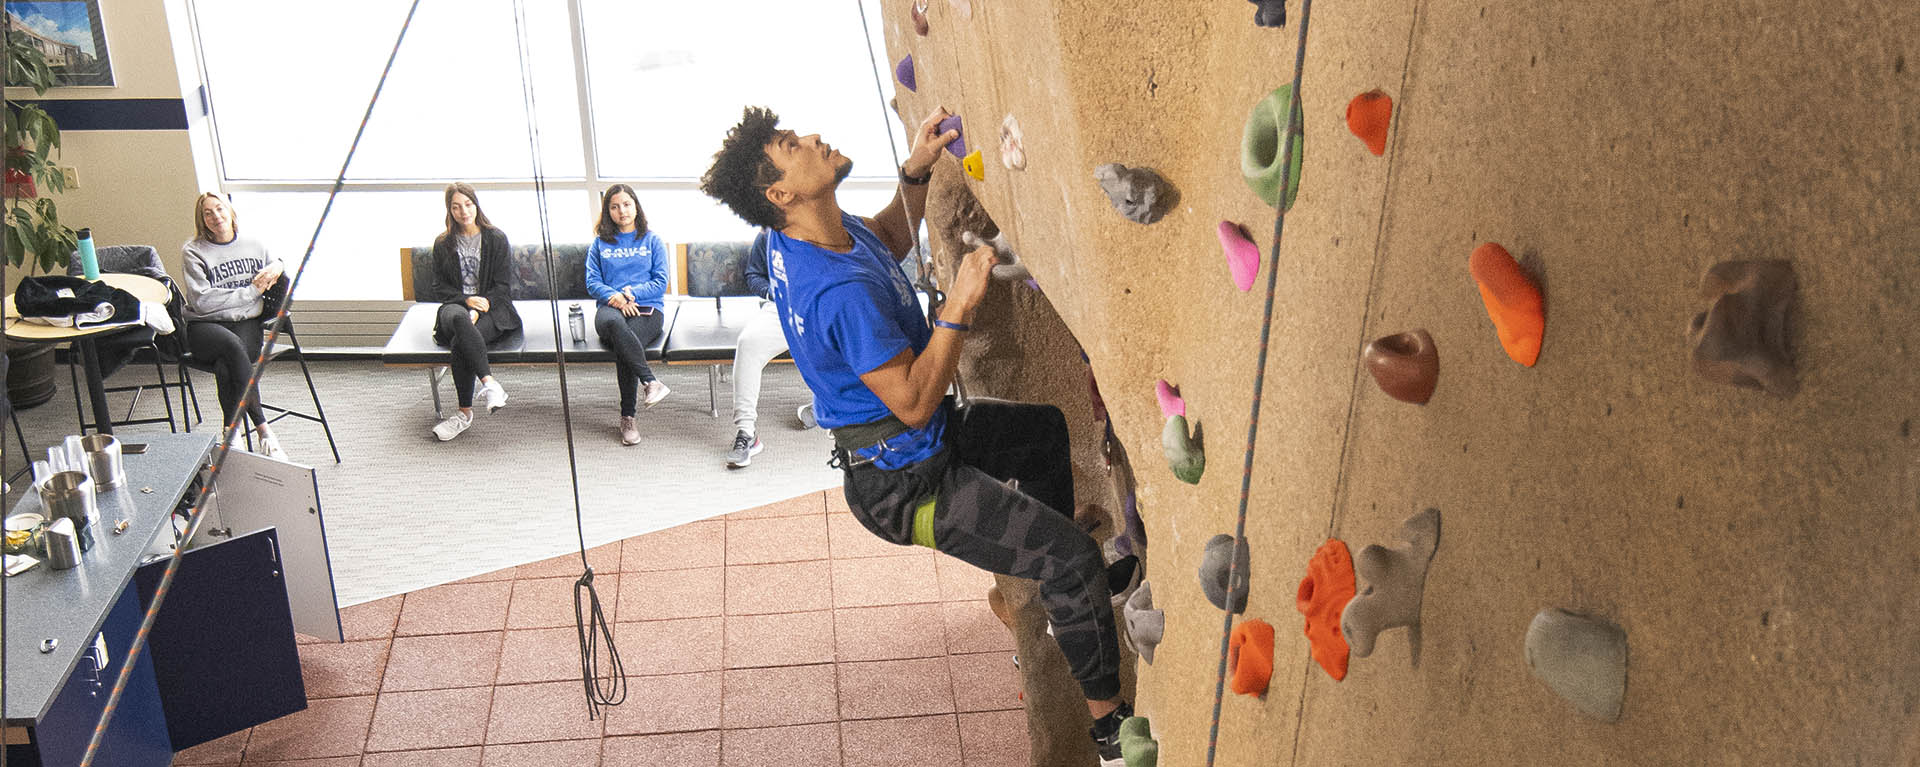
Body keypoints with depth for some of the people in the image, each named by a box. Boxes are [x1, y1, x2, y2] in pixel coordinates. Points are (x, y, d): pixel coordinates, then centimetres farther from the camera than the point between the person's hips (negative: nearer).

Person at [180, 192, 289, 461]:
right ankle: (262, 429, -32)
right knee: (232, 346, -36)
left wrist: (278, 267, 0)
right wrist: (251, 291, -7)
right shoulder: (193, 252, 4)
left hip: (247, 323, 2)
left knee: (225, 366, -32)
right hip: (204, 327, -2)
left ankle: (233, 430, -19)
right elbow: (201, 301, -7)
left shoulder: (255, 246, 14)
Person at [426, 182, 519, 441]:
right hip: (456, 304, 2)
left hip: (492, 310, -2)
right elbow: (440, 288, 10)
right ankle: (490, 383, -46)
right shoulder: (443, 244, 14)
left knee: (460, 342, -34)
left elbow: (503, 286, 1)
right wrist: (467, 300, -11)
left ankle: (465, 413, -28)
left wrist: (479, 309, -15)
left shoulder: (496, 238, 6)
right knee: (456, 317, -39)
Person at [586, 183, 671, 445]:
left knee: (622, 346, -33)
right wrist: (615, 297, -10)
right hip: (611, 306, 1)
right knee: (613, 323, -40)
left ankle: (627, 417, -24)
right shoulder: (600, 243, 21)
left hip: (647, 308, -1)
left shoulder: (652, 241, 17)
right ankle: (651, 381, -41)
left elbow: (661, 282, 8)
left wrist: (632, 293, -8)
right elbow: (592, 282, 11)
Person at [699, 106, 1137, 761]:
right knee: (1073, 557, -11)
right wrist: (958, 306, -28)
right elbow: (914, 401, -29)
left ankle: (1056, 597, 43)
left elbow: (890, 241, 16)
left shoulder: (794, 237, -4)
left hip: (917, 440, 10)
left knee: (1046, 428, 29)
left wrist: (916, 170, 1)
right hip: (903, 484, -10)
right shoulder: (842, 291, -34)